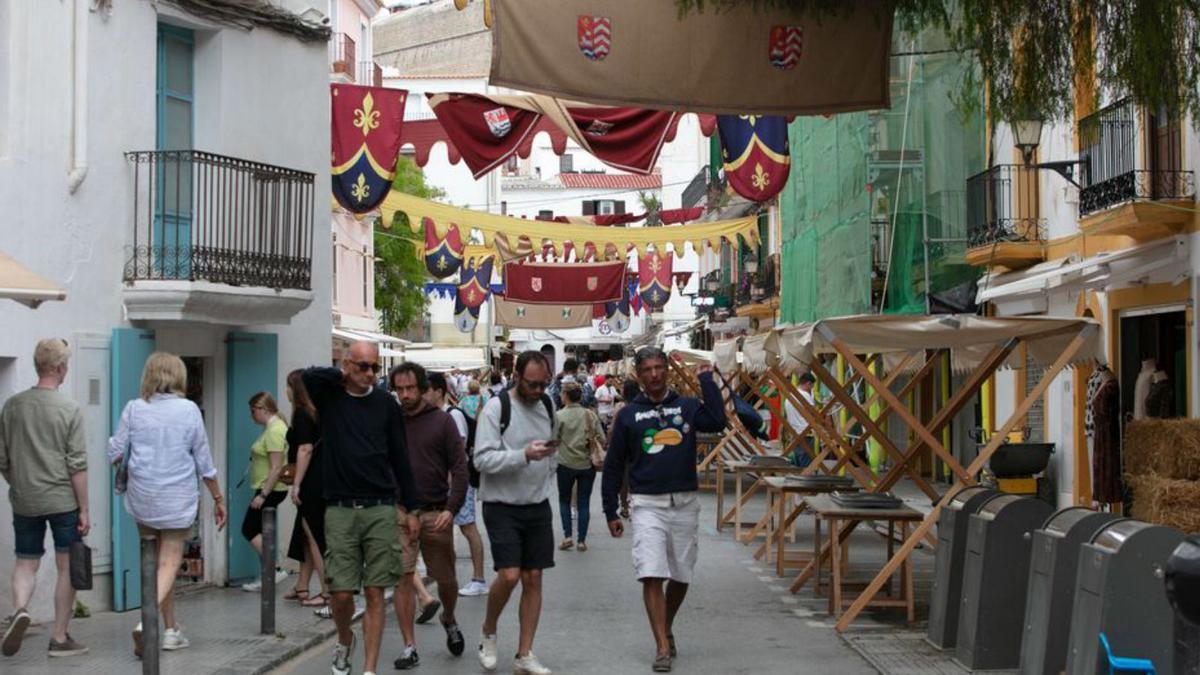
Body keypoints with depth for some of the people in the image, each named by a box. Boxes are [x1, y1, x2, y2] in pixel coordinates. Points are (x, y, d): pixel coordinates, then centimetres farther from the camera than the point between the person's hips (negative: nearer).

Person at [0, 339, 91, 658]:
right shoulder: (69, 409, -10)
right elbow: (77, 466, -11)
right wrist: (84, 509, -5)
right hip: (63, 500, -3)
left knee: (26, 563, 14)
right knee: (67, 566, 7)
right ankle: (60, 639, 11)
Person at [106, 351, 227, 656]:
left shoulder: (133, 408, -3)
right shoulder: (188, 409, -6)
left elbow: (116, 454, -2)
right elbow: (204, 461, -1)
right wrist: (218, 499, 9)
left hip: (142, 497, 3)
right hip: (177, 499, -2)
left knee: (155, 562, 15)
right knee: (169, 564, 1)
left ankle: (171, 629, 21)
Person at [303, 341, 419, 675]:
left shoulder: (385, 404, 6)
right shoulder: (329, 396, 3)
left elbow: (400, 457, 9)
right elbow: (309, 377, -21)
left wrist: (411, 507, 8)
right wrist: (342, 376, -4)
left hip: (381, 510, 1)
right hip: (340, 510, -1)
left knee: (375, 593, 0)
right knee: (341, 593, -1)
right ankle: (344, 641, 30)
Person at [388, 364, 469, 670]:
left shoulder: (442, 421, 0)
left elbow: (459, 468, -3)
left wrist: (451, 509, -13)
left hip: (436, 513, 0)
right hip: (398, 513, 1)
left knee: (446, 579, 9)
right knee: (403, 579, -4)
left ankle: (449, 621, 39)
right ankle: (410, 647, 4)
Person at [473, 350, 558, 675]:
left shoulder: (547, 405, 8)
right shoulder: (497, 407, -11)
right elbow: (482, 459, -18)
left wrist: (546, 479, 12)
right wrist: (524, 456, -28)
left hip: (538, 506, 6)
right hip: (502, 506, -5)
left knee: (533, 578, 4)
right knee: (509, 575, -14)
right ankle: (488, 633, 14)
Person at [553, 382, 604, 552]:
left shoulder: (559, 415, -10)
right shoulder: (590, 415, -2)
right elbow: (602, 439, -2)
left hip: (566, 464, -2)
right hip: (587, 464, 2)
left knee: (564, 500, 15)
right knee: (583, 503, 8)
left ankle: (567, 537, 4)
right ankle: (581, 541, 7)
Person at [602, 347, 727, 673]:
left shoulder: (687, 406, 6)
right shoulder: (629, 414, 5)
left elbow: (717, 421, -16)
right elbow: (613, 466, 9)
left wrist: (707, 381, -9)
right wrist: (611, 512, 6)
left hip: (685, 504, 2)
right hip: (647, 505, -2)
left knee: (680, 577, 11)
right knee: (651, 576, -13)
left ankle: (667, 628, 35)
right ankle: (662, 648, -10)